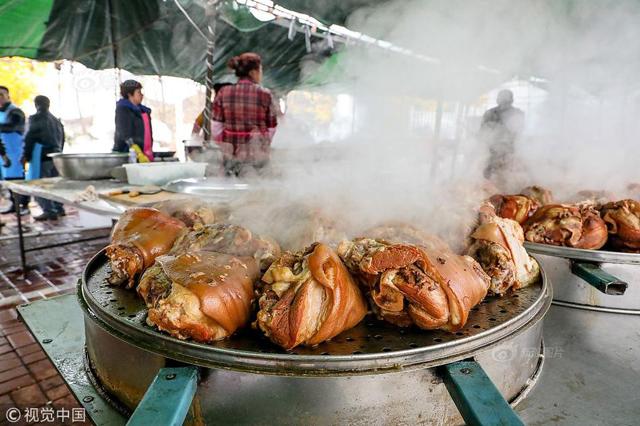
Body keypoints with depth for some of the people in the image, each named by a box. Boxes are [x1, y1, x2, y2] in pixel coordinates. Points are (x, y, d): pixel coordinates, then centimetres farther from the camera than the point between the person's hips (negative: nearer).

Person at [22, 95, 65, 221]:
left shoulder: (35, 119, -8)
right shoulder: (56, 120, 14)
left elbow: (29, 138, -9)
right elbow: (62, 139, 18)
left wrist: (26, 156, -3)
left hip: (42, 158, -7)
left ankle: (49, 211, -7)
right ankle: (59, 208, 20)